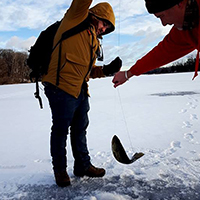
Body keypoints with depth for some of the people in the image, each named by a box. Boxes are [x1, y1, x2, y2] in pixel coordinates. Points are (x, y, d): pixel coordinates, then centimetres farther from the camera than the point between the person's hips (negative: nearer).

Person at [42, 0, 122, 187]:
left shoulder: (94, 42, 23)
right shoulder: (77, 17, 3)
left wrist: (106, 70, 7)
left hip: (81, 90, 9)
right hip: (62, 86, -9)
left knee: (80, 129, 16)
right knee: (61, 129, 3)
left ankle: (83, 166, 31)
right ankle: (59, 169, 21)